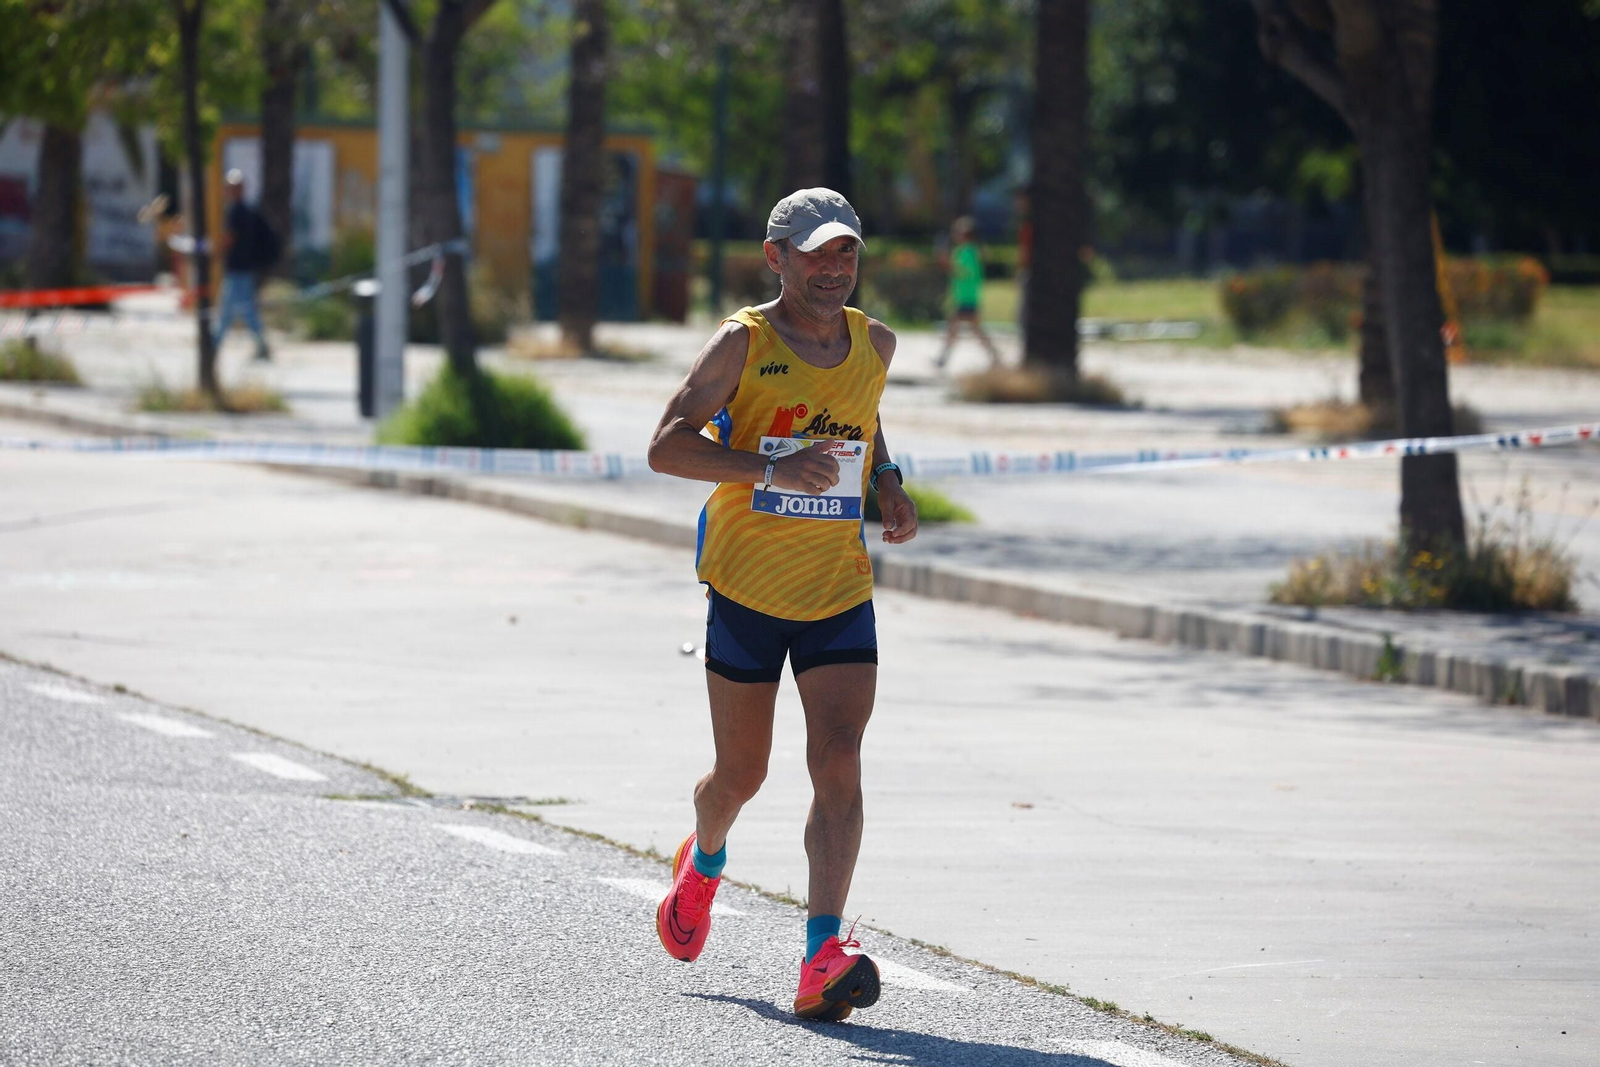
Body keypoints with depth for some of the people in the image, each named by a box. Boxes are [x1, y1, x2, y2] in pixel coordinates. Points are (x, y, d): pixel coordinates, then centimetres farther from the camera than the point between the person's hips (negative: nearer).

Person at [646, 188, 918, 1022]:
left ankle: (821, 962, -20)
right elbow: (666, 446, -15)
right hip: (747, 586, -2)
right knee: (741, 773, 10)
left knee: (838, 765, -14)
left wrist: (887, 483, 7)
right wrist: (773, 469, -27)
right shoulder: (743, 343, -9)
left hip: (841, 592, 3)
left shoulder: (874, 344, 6)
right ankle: (704, 860, 46)